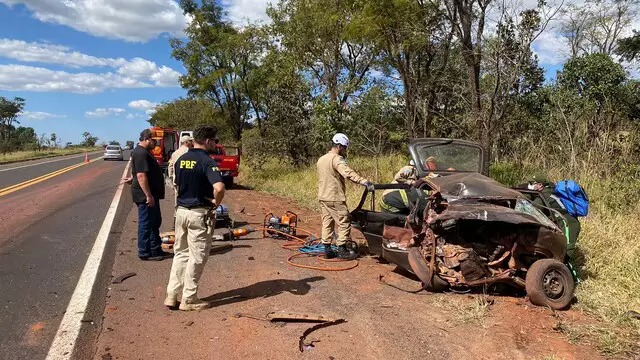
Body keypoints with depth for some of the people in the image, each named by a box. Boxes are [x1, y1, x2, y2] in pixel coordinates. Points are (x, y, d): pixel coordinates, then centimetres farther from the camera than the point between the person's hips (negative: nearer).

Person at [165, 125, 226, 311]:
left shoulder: (180, 160, 7)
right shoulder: (207, 161, -17)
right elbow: (219, 187, -32)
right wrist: (216, 203, -14)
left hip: (181, 210, 7)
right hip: (200, 214, -7)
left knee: (180, 253, 17)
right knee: (197, 257, 4)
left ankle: (172, 295, 21)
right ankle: (189, 299, 12)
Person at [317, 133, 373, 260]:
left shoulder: (321, 159, 15)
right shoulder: (337, 159, -15)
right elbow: (348, 173, -30)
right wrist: (365, 182, -37)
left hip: (323, 197, 9)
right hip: (335, 198, -9)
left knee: (327, 222, 12)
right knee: (344, 223, 0)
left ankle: (327, 250, 15)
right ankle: (342, 250, 3)